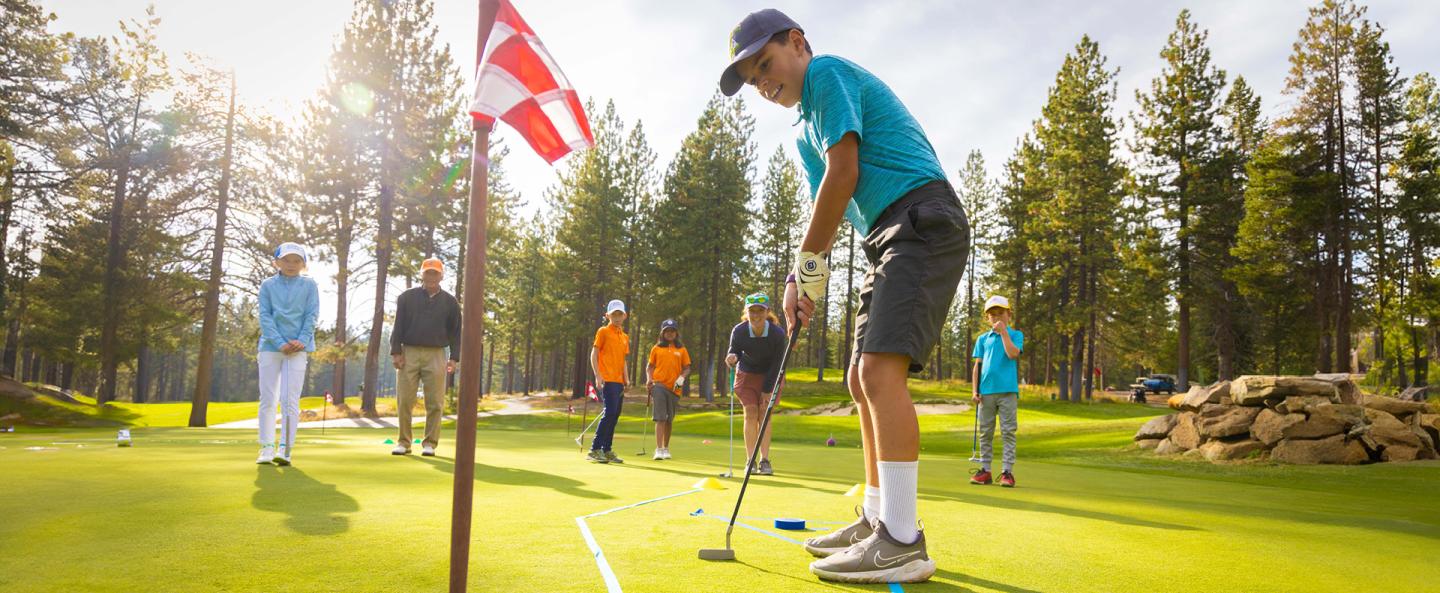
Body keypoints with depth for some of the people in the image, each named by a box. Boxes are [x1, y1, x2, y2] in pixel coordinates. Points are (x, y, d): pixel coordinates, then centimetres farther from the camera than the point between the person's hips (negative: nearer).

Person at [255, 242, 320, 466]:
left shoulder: (309, 285, 6)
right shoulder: (267, 285, 7)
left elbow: (312, 316, 2)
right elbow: (265, 317, 0)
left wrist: (302, 341, -13)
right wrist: (280, 343, -12)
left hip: (298, 348, -1)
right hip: (270, 347, 2)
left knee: (290, 400, -7)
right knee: (267, 399, 2)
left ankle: (286, 449, -6)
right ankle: (267, 448, 6)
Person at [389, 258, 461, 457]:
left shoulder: (450, 302, 9)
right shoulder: (407, 297, 7)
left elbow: (455, 331, 8)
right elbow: (398, 326, 5)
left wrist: (454, 357, -1)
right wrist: (395, 352, -4)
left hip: (435, 355, 0)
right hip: (408, 353, 0)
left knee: (435, 403, -2)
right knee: (404, 401, 0)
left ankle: (430, 443, 7)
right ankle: (403, 442, 11)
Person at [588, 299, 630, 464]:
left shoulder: (625, 337, 18)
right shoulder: (603, 331, -1)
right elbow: (594, 354, -4)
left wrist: (627, 379, 12)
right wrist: (598, 375, -14)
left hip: (619, 382, 7)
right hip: (607, 380, -7)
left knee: (615, 415, 8)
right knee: (610, 412, -16)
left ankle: (607, 450, 15)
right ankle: (594, 449, -11)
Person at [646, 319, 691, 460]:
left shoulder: (682, 350, 7)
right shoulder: (656, 348, 7)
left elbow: (687, 368, 9)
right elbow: (650, 366, 11)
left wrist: (681, 377, -10)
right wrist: (649, 379, -5)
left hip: (674, 388, 2)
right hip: (659, 386, -2)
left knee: (669, 420, 11)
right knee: (660, 418, -10)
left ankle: (666, 448, 25)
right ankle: (658, 449, -12)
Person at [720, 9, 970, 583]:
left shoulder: (828, 72, -4)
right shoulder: (807, 131, 23)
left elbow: (844, 175, -14)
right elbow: (824, 209, 21)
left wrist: (810, 262, -7)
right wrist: (799, 281, 7)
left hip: (922, 221, -10)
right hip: (887, 238, 10)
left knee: (880, 367, -21)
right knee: (863, 379, 9)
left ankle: (901, 543, -20)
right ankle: (876, 518, 17)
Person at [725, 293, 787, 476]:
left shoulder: (778, 333, -26)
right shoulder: (738, 331, -25)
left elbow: (776, 364, -18)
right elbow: (735, 351, -13)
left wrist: (767, 390, -15)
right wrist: (732, 358, -40)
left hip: (770, 377, 0)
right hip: (746, 375, 1)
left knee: (764, 415, -6)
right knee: (751, 414, -8)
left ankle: (764, 460, 1)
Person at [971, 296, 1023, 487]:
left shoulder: (1015, 335, 5)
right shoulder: (982, 339, 12)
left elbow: (1013, 354, -14)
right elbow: (978, 366, 9)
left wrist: (1003, 332, -11)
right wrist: (975, 390, 2)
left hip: (1008, 390, -3)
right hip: (986, 391, 3)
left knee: (1008, 431, -1)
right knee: (985, 432, 7)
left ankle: (1007, 471, 2)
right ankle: (985, 469, 14)